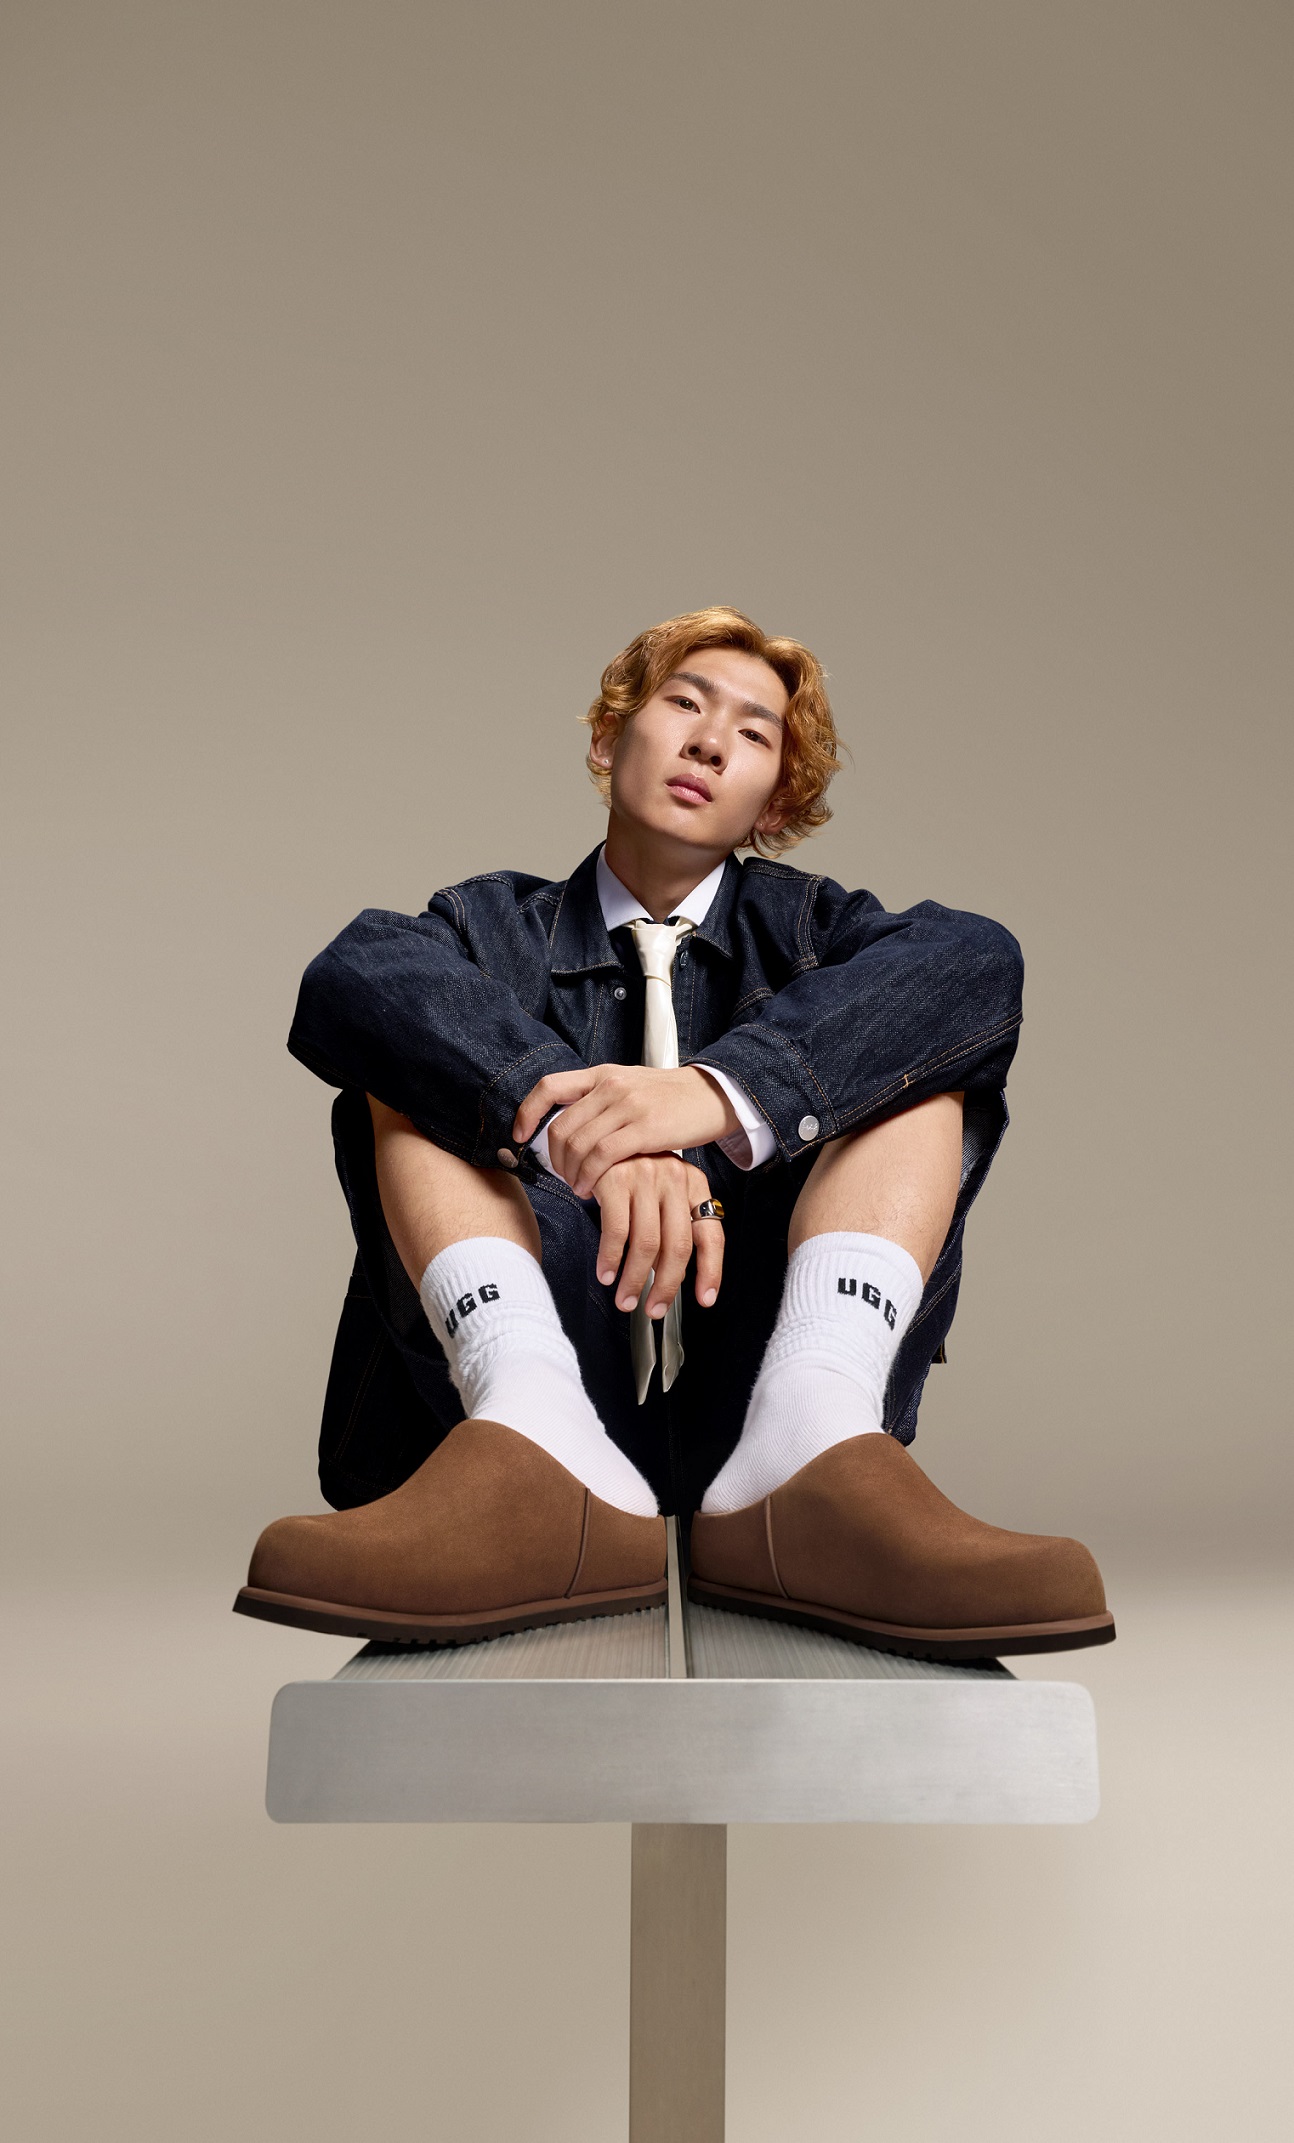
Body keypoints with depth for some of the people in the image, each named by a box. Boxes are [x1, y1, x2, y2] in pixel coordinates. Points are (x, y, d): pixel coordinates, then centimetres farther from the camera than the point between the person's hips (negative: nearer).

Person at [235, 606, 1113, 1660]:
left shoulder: (801, 925, 16)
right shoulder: (502, 927, 15)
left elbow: (976, 961, -10)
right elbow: (350, 979, -11)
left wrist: (722, 1093, -28)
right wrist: (575, 1132, -31)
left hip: (747, 1383, 0)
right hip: (555, 1368, 0)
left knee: (922, 1057, -9)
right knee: (421, 1061, -9)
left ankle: (809, 1428, -37)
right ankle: (536, 1436, -36)